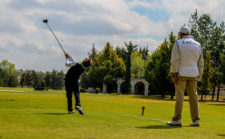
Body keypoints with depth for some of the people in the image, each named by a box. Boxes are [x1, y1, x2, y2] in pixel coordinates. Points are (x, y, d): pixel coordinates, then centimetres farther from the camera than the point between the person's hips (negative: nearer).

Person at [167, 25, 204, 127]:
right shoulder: (197, 45, 11)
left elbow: (175, 60, -12)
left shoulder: (178, 43, -3)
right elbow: (200, 63, 12)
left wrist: (174, 74, -11)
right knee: (193, 96, 7)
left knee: (179, 96, -3)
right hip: (193, 74, 4)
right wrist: (198, 78, 17)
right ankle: (196, 120, 9)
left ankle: (177, 120, -5)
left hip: (181, 74, -4)